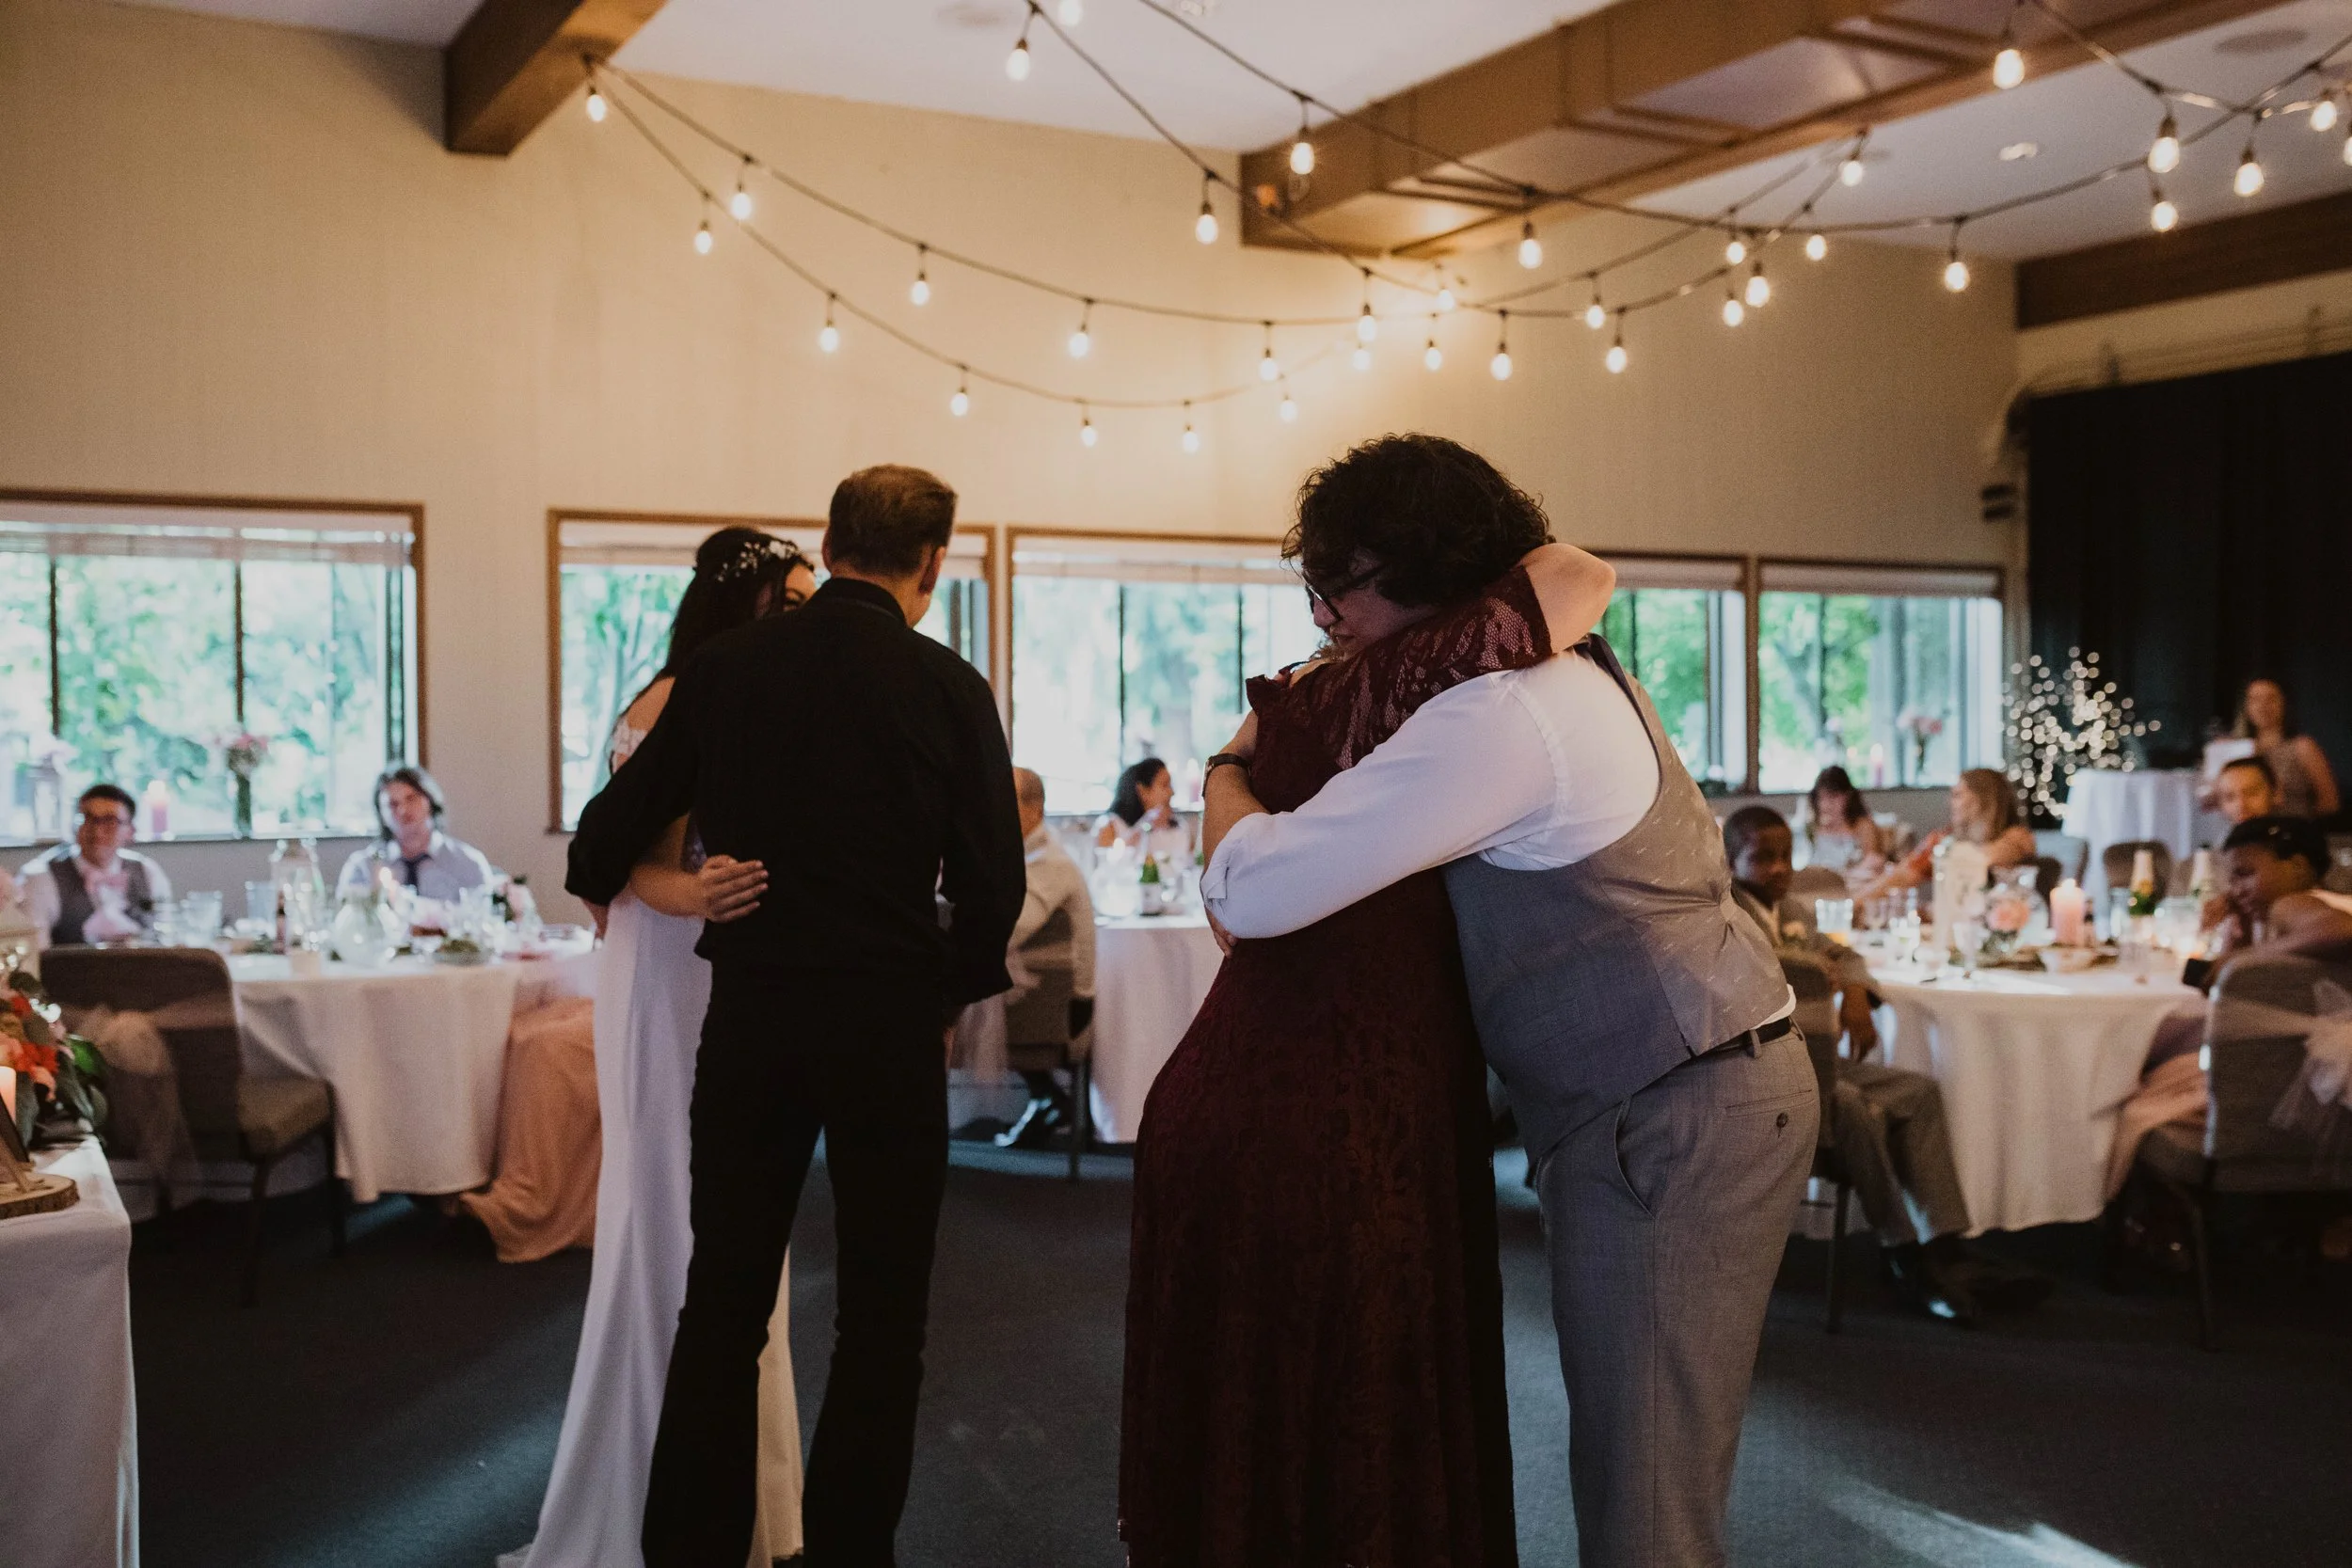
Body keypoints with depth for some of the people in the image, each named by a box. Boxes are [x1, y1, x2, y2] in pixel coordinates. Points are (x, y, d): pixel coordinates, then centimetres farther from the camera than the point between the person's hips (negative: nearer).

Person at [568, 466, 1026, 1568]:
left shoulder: (726, 666, 0)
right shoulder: (947, 687, -6)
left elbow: (608, 838, 5)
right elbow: (992, 883, -6)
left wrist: (599, 887, 27)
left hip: (750, 1011, 2)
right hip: (890, 1018, -2)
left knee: (722, 1301, 14)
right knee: (881, 1312, 10)